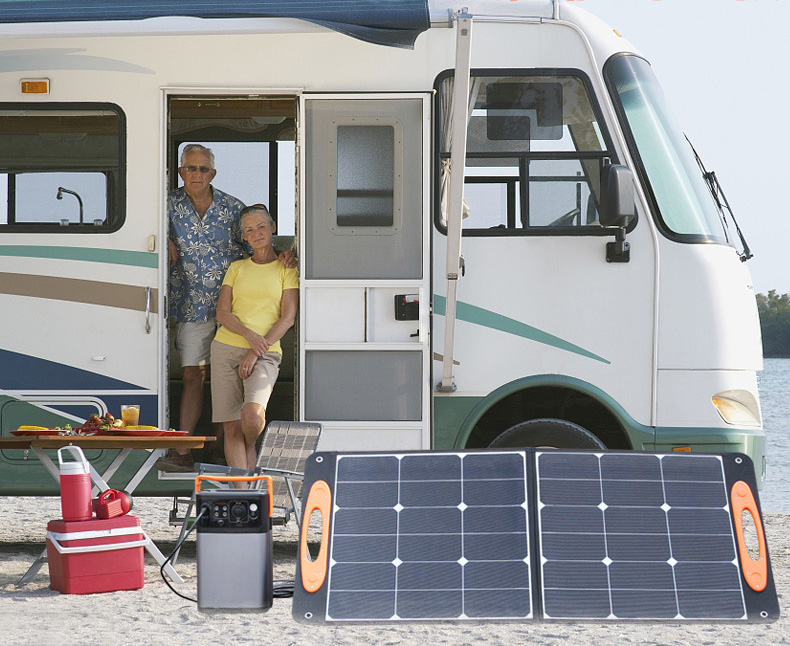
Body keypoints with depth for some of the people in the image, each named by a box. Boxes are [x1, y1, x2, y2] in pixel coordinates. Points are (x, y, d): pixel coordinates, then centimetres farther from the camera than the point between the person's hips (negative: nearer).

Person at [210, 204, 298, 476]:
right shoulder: (237, 268, 15)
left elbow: (288, 318, -1)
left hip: (265, 354, -3)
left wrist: (256, 351, -10)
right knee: (232, 428, -6)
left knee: (252, 414, -25)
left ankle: (250, 450, 10)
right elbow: (222, 313, 6)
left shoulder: (286, 269, 7)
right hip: (226, 349, 3)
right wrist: (249, 334, -14)